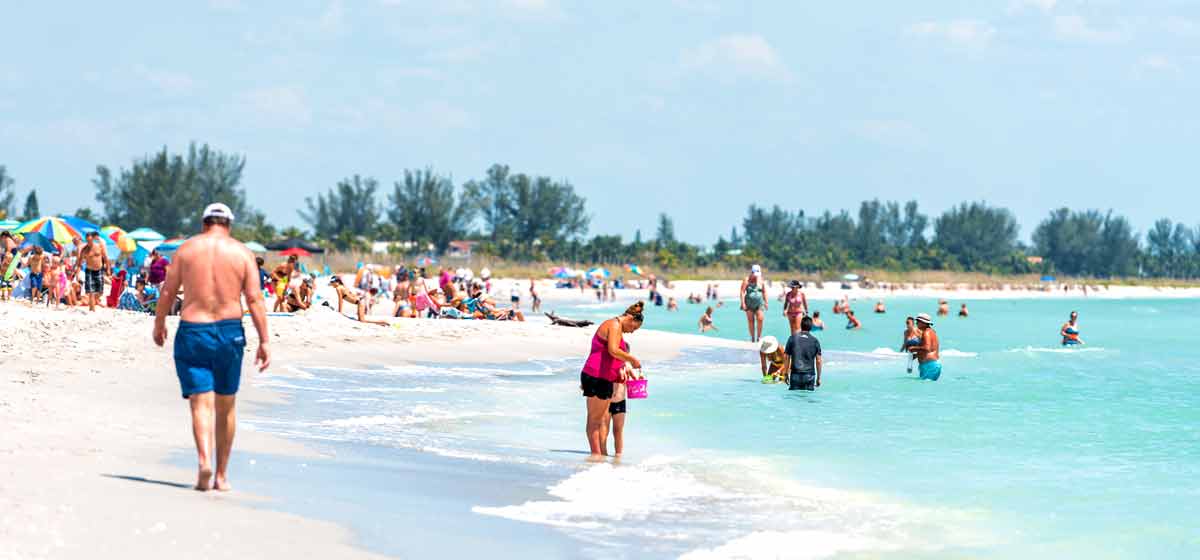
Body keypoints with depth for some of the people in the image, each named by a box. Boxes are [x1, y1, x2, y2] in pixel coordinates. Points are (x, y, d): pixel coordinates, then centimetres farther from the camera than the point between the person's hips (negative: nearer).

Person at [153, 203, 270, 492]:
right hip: (229, 331, 1)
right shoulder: (242, 253, 2)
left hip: (192, 330, -1)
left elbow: (168, 291, 4)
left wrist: (159, 323, 20)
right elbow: (254, 299, -4)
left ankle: (204, 460, -29)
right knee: (226, 406, 13)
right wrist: (264, 341, -3)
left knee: (201, 402, -4)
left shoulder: (186, 249, 3)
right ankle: (222, 475, 20)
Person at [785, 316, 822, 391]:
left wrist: (786, 374, 9)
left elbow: (786, 357, 2)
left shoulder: (792, 338, 2)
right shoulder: (815, 341, 1)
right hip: (809, 375, 0)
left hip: (795, 374, 0)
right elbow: (818, 361, 1)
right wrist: (818, 378, 9)